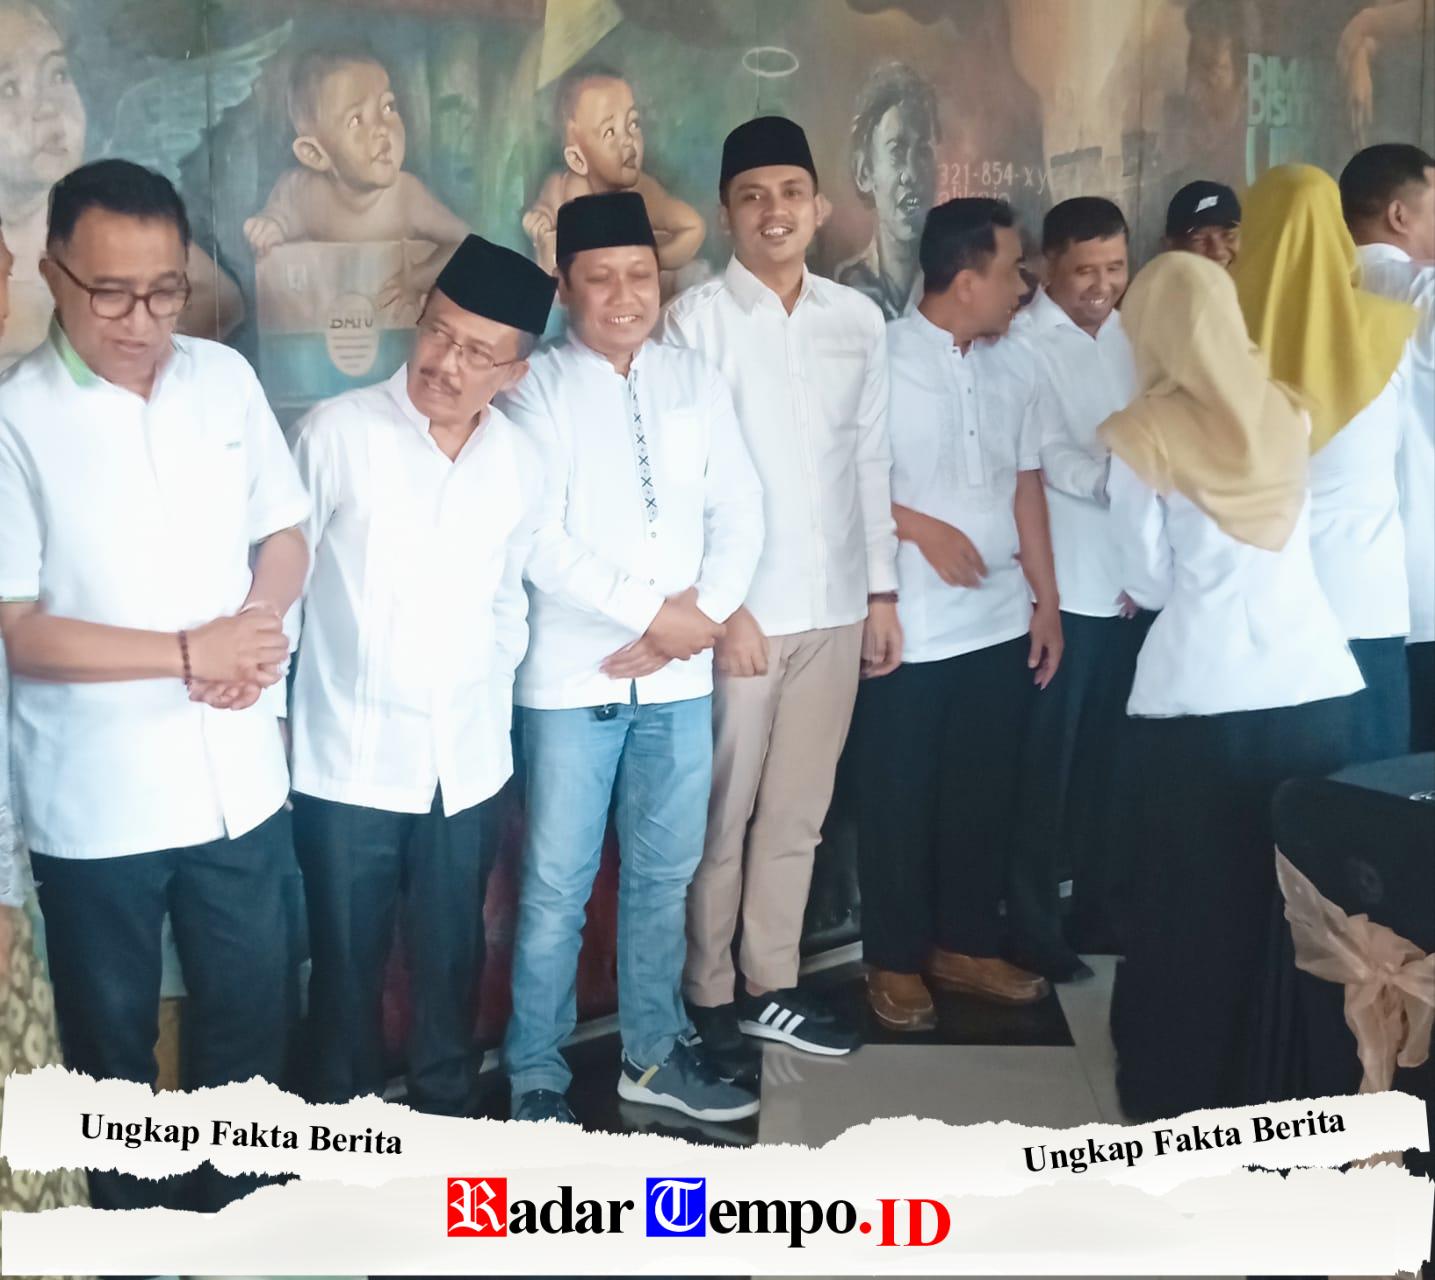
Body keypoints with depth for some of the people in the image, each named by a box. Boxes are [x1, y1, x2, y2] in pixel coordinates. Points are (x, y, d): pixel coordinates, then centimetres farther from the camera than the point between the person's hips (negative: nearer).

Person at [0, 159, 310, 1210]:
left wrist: (260, 630, -13)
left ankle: (237, 1203, 42)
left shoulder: (226, 378, 0)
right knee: (112, 1036, 16)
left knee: (252, 1013, 18)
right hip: (95, 800, -3)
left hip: (240, 780, 4)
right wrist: (191, 653, -19)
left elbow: (284, 533, 8)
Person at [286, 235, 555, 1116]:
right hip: (349, 758, -3)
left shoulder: (522, 462, 1)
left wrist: (494, 700, 8)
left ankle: (447, 1112, 38)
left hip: (466, 760, 3)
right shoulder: (338, 431, -11)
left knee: (453, 959, 18)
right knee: (349, 963, 12)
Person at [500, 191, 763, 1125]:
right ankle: (537, 1072, 20)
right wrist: (653, 612, -13)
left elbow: (739, 513, 5)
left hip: (681, 676, 4)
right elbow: (540, 542, -13)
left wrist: (701, 617, -10)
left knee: (665, 874, 15)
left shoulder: (698, 383, 9)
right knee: (557, 889, 4)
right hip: (573, 677, -4)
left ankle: (655, 1052, 31)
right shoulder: (536, 389, -4)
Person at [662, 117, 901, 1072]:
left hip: (835, 606, 4)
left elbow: (870, 461, 11)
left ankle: (770, 988, 26)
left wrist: (883, 590, 9)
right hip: (737, 608, -4)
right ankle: (709, 1001, 20)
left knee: (798, 812, 13)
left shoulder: (860, 320, 7)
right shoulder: (696, 318, -6)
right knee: (720, 817, 5)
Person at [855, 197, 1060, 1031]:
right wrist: (922, 528, -15)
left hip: (1002, 621, 5)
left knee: (986, 794, 14)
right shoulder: (878, 359, -11)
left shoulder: (1017, 365, 7)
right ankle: (896, 961, 23)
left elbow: (1026, 486, 10)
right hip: (908, 628, -5)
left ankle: (966, 945, 31)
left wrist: (1047, 600, 9)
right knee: (899, 801, 7)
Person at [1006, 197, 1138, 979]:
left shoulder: (1127, 336, 13)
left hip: (1130, 581, 6)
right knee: (1047, 762, 1)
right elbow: (1050, 458, -15)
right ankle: (1031, 926, 12)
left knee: (1108, 758, 13)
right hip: (1062, 585, -6)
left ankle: (1096, 908, 26)